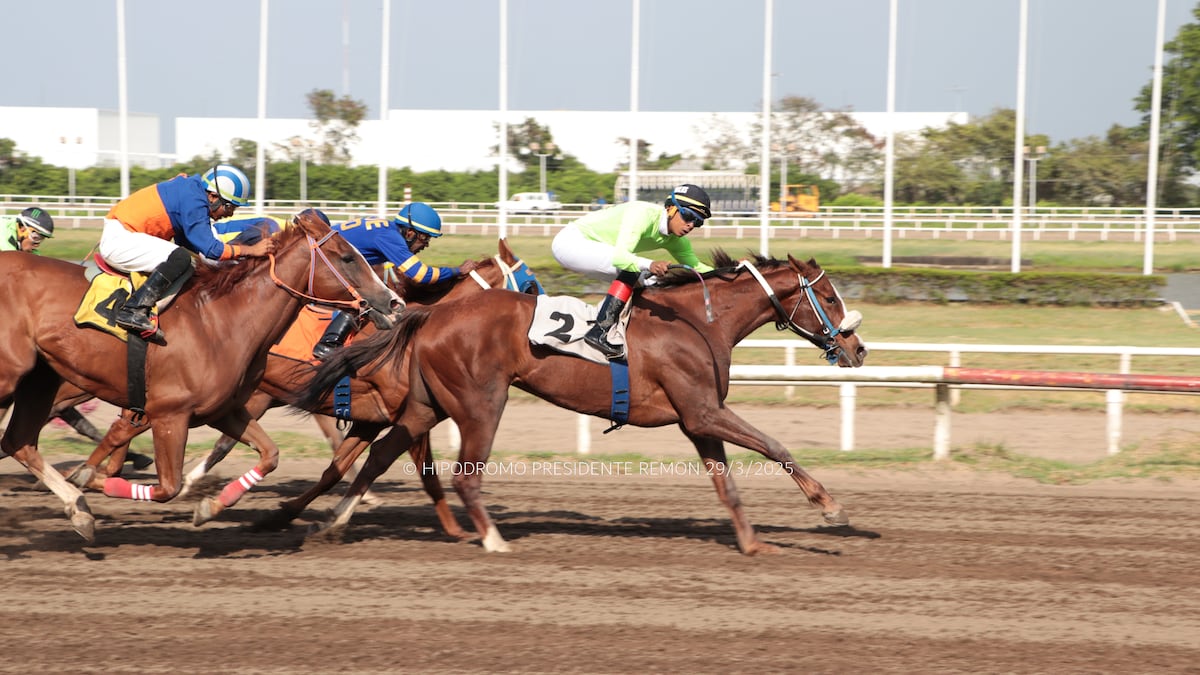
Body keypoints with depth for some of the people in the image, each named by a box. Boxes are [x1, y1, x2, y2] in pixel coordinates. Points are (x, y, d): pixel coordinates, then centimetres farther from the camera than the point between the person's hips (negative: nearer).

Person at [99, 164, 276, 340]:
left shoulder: (192, 190, 11)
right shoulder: (193, 200, -19)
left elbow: (184, 241, 18)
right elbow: (209, 248, -20)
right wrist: (251, 250, -14)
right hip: (118, 238, -11)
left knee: (185, 272, 19)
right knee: (179, 258, -27)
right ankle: (133, 311, -30)